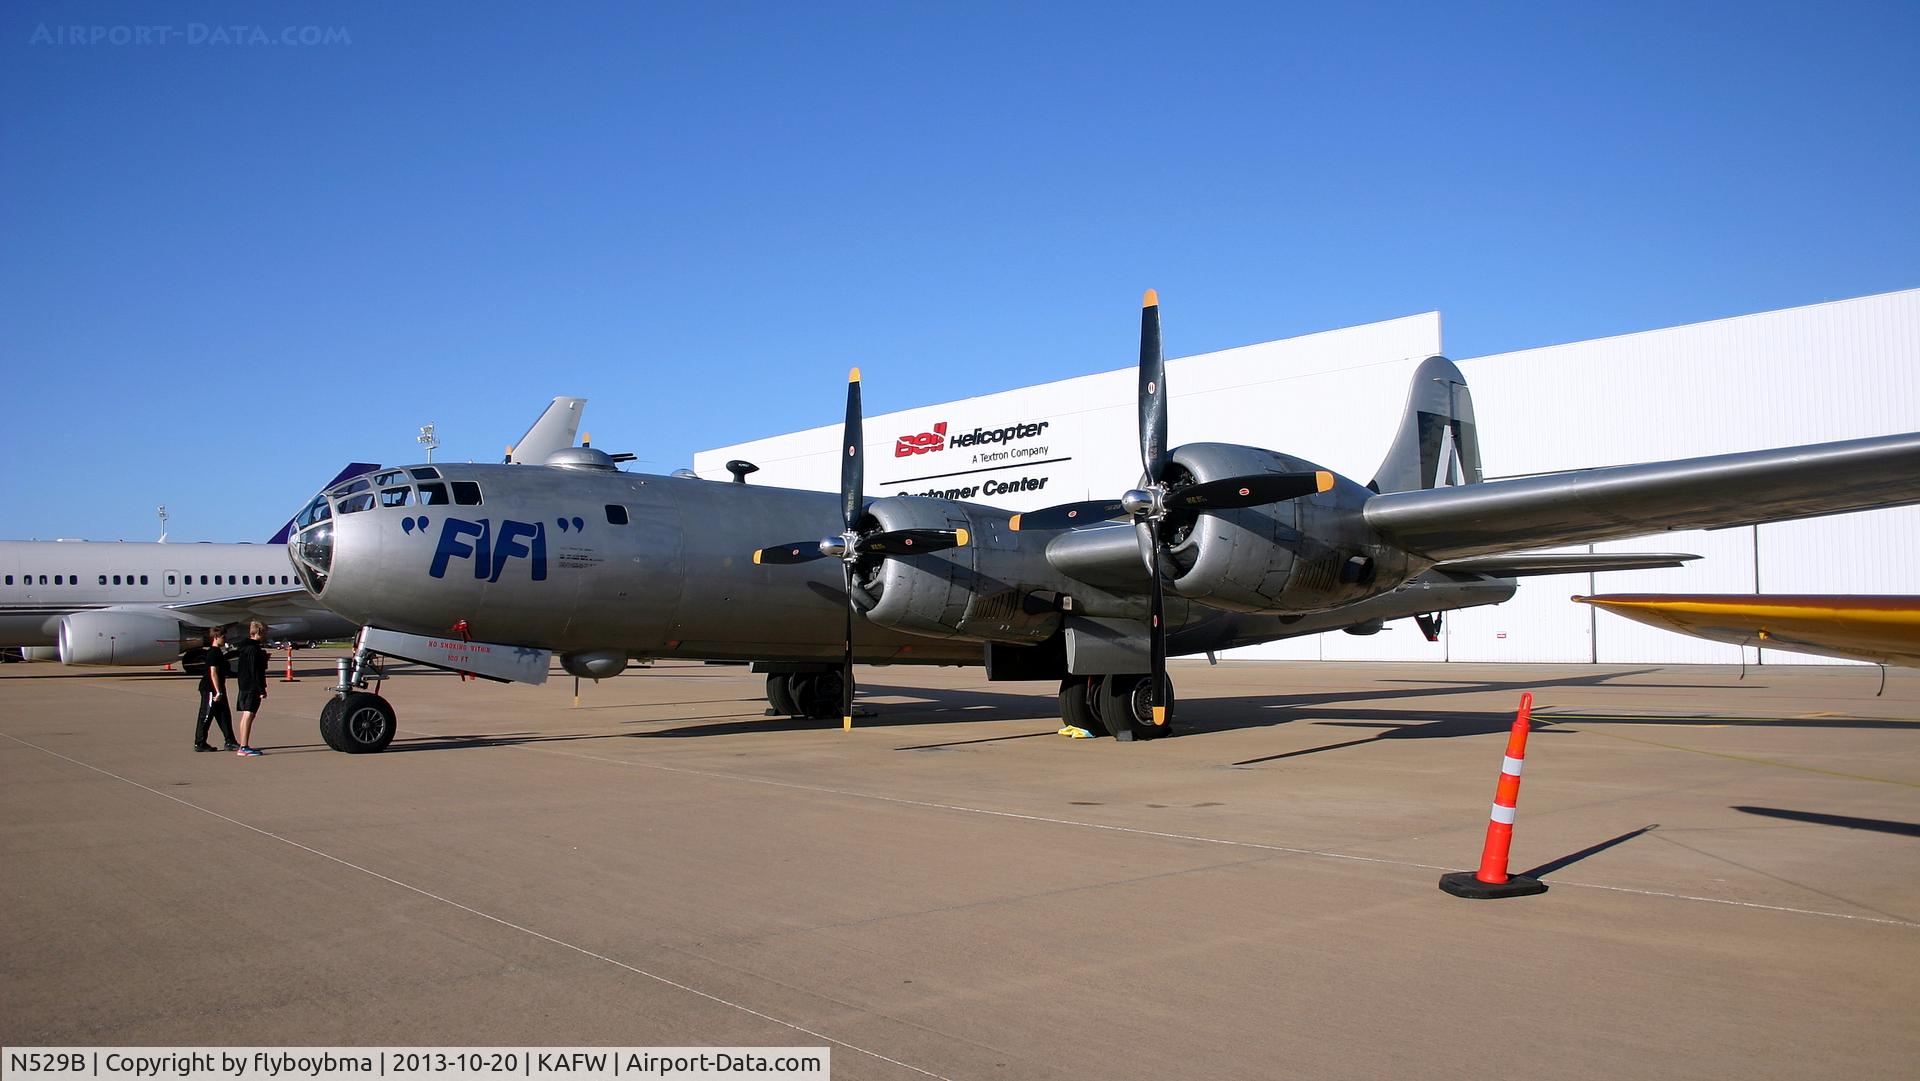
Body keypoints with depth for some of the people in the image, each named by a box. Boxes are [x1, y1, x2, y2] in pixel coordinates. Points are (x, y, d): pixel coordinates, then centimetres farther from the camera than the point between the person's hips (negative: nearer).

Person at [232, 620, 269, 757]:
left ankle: (243, 746, 19)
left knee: (245, 714, 13)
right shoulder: (254, 648, -16)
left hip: (244, 685, 10)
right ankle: (244, 747, -13)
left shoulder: (244, 646, 14)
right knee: (249, 714, -11)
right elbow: (255, 671, -19)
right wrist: (262, 689, -18)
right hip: (252, 687, -10)